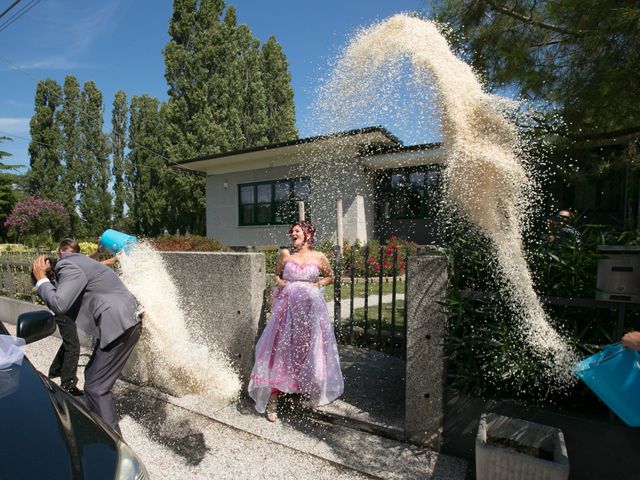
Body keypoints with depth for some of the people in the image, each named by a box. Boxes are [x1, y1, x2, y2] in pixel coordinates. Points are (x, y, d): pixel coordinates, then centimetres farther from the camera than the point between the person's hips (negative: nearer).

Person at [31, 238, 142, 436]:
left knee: (96, 387, -4)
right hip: (121, 323, 11)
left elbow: (59, 305, -20)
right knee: (92, 375, 24)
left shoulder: (68, 266, -9)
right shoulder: (77, 261, 21)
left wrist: (41, 280, -7)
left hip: (121, 325, -11)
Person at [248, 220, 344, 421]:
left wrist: (318, 285, -1)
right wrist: (279, 282, -1)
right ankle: (272, 400, 8)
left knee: (310, 349, 10)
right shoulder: (285, 254, 5)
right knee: (280, 349, -1)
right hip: (287, 307, 0)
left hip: (311, 308, 0)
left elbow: (330, 276, 17)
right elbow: (277, 274, 20)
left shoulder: (319, 257, 3)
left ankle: (311, 391, 33)